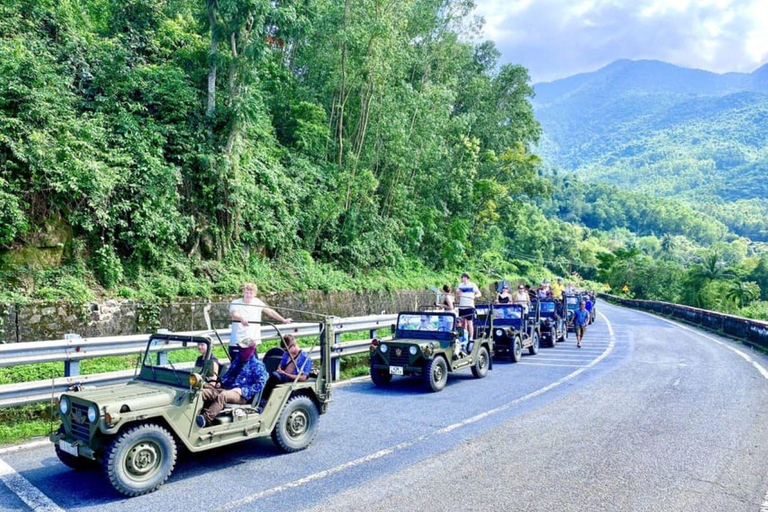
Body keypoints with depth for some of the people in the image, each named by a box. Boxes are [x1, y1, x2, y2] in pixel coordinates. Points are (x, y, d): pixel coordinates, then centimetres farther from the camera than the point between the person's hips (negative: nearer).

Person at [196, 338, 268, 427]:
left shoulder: (258, 365, 2)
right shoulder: (237, 361, 25)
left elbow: (260, 384, -7)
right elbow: (228, 374, 34)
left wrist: (243, 391, -17)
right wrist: (221, 382, 12)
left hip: (242, 395, -7)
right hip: (227, 389, 7)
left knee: (223, 396, -38)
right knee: (204, 392, -15)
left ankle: (206, 418, -53)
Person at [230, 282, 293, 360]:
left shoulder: (258, 302, 6)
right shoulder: (236, 303, -6)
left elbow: (270, 311, 15)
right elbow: (234, 314, -26)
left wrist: (284, 320, 15)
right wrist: (241, 318, -48)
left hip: (252, 342, 3)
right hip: (237, 342, -3)